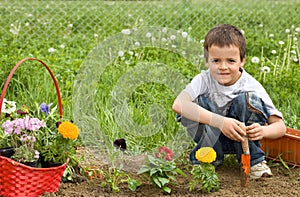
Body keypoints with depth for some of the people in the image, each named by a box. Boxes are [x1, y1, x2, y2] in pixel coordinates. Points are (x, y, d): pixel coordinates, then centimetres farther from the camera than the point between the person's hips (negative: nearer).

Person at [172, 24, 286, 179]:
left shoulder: (251, 86, -17)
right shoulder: (204, 80, -17)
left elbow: (280, 127, -15)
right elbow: (178, 105, -37)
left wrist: (263, 131, -41)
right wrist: (221, 122, -44)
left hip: (242, 137, 0)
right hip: (212, 136, 0)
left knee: (248, 99, -27)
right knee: (195, 103, -25)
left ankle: (253, 160, -13)